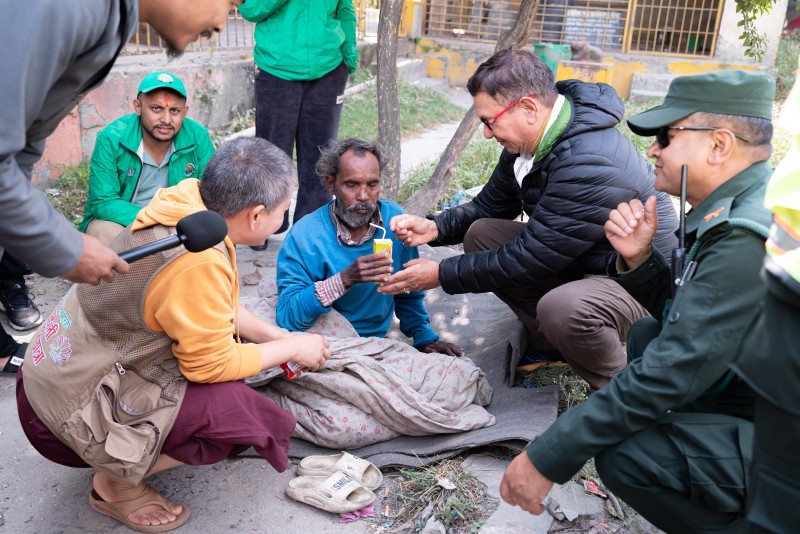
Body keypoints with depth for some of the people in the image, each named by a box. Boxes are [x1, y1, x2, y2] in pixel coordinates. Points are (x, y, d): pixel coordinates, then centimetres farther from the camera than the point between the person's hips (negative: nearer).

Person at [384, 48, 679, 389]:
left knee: (562, 306, -39)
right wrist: (435, 227, -11)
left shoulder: (590, 165, -33)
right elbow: (489, 207, 8)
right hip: (578, 261, 9)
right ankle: (548, 344, 12)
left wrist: (441, 275, -21)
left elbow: (527, 260, -29)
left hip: (641, 283, -9)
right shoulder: (528, 141, -3)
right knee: (481, 233, -1)